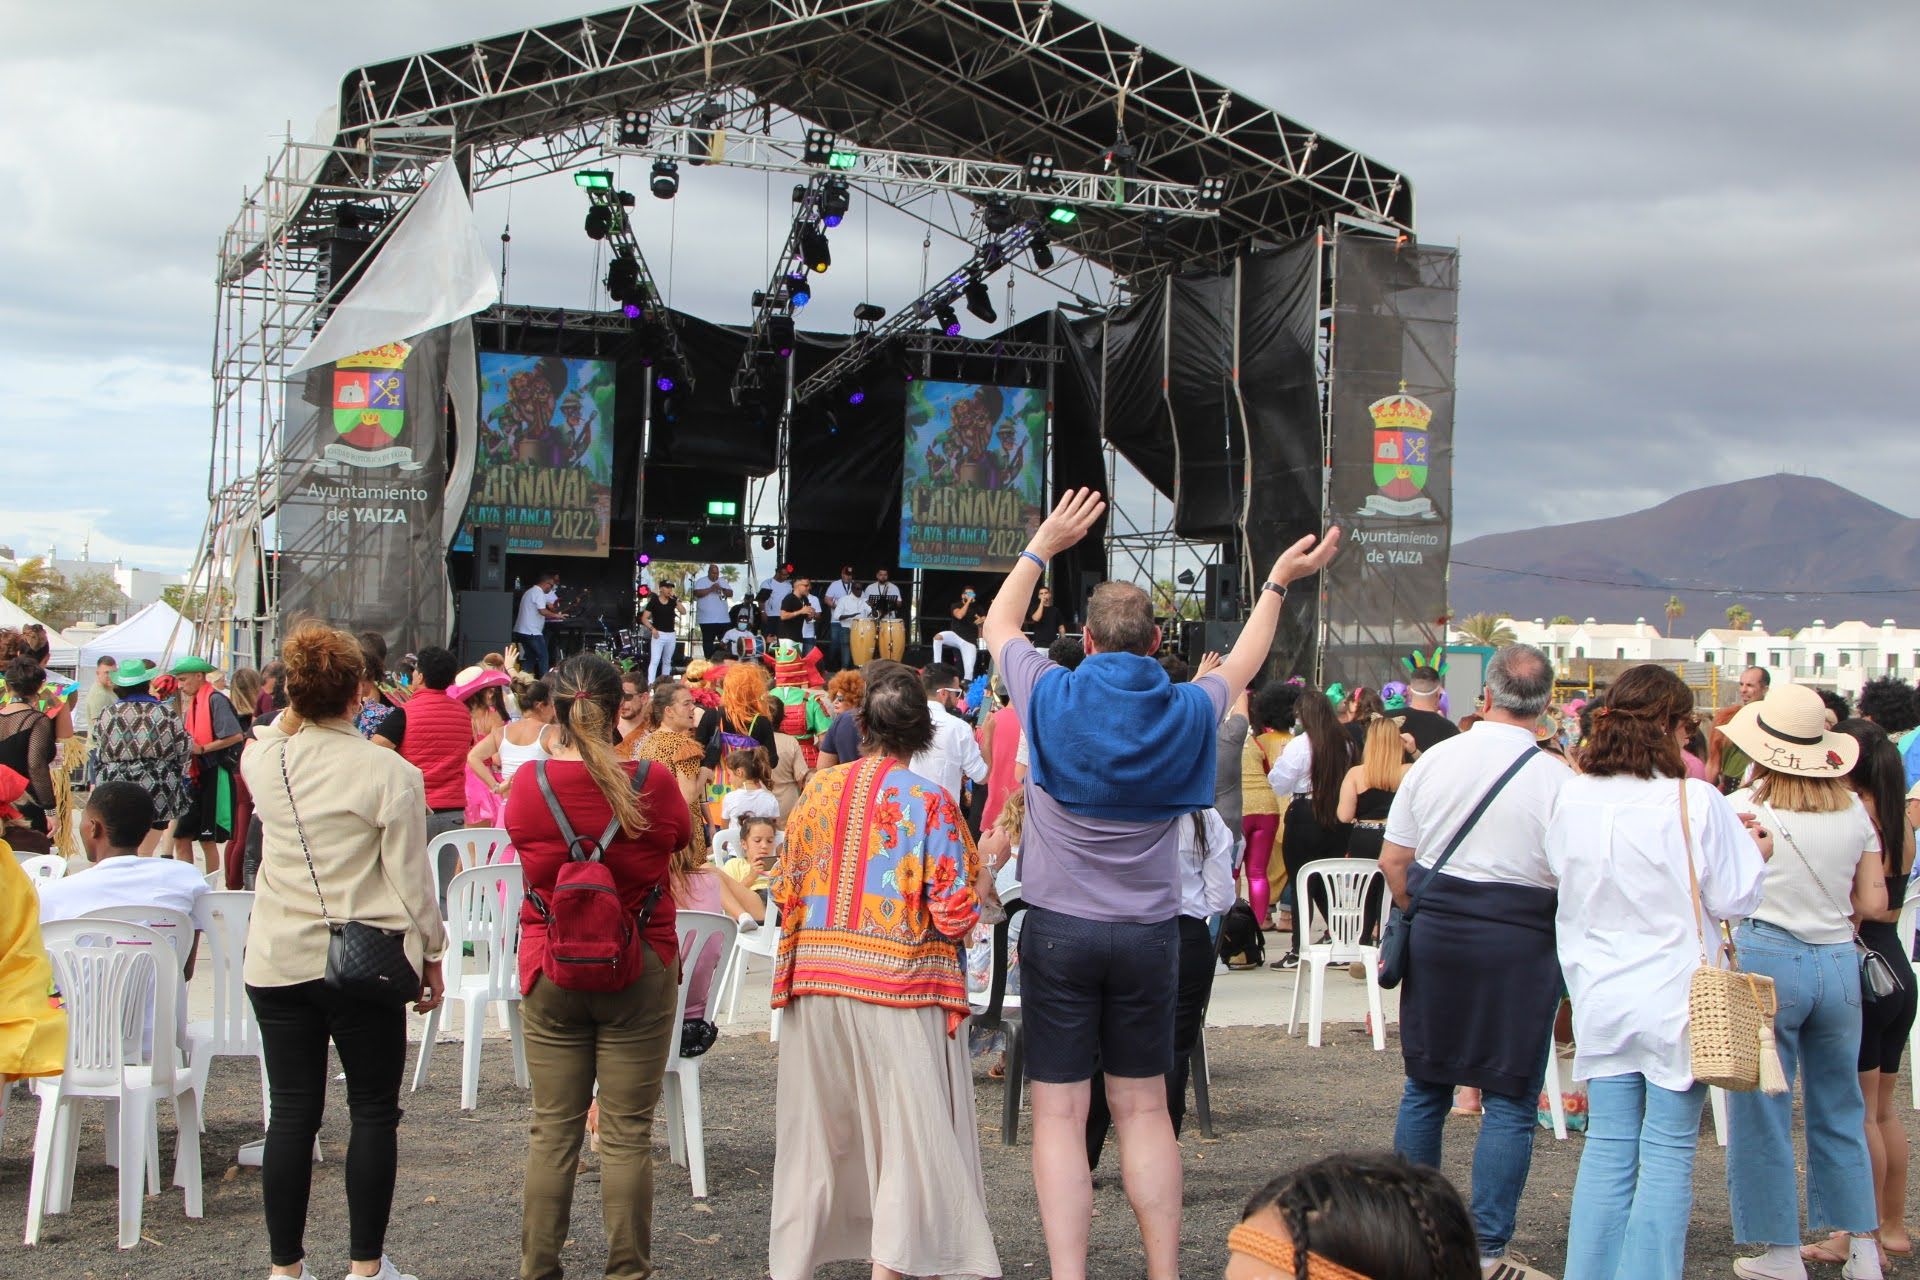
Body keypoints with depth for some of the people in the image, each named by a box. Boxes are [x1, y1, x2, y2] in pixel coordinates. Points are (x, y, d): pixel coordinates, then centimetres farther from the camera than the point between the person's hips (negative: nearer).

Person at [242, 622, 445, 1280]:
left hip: (277, 963, 4)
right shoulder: (389, 773, -12)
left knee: (291, 1113, 9)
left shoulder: (262, 758, -1)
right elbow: (409, 877, -7)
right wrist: (431, 953, 3)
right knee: (374, 1113, 8)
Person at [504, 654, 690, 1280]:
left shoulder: (528, 786, -9)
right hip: (639, 970, -1)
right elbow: (683, 837, 8)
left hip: (550, 970, 1)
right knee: (628, 1134, 4)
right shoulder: (653, 784, -12)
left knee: (553, 1129, 10)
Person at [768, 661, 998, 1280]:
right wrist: (986, 862, 4)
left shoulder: (821, 788, 2)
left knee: (817, 1124, 14)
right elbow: (955, 914, -11)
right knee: (908, 1126, 3)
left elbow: (786, 890, 8)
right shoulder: (930, 802, -9)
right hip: (897, 984, -4)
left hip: (816, 979, 4)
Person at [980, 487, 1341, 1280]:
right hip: (1150, 934, 2)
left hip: (1058, 930, -2)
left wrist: (1042, 546, 24)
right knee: (1144, 1108, 11)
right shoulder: (1185, 713, -2)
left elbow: (998, 625, 13)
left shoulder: (1051, 698, -7)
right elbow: (1240, 666, 21)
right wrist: (1277, 584, 35)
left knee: (1060, 1112, -1)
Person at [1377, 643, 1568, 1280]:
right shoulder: (1556, 778, -10)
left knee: (1426, 1086, 15)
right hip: (1520, 943, -4)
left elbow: (1392, 860, 6)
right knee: (1509, 1100, 3)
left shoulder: (1433, 760, 2)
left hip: (1435, 934, 4)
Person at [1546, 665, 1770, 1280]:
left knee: (1607, 1147, 12)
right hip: (1674, 999, -4)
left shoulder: (1571, 798, -1)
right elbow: (1735, 899, -8)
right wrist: (1756, 854, 10)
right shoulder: (1695, 802, -15)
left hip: (1601, 998, 4)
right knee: (1668, 1153, 4)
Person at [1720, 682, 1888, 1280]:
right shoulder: (1854, 812, 3)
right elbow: (1873, 902, 6)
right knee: (1840, 1112, 16)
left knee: (1762, 1113, 7)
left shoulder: (1741, 809, -8)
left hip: (1765, 962, -4)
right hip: (1839, 963, 4)